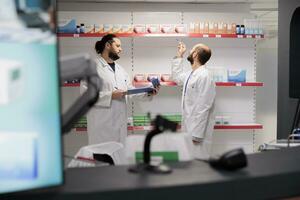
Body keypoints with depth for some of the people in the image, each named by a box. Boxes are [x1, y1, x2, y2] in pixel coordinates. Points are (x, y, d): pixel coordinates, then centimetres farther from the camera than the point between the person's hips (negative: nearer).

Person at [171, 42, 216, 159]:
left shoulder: (204, 76, -18)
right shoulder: (191, 74, 10)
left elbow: (203, 108, -22)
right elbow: (177, 77, 33)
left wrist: (196, 134, -22)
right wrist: (179, 56, 26)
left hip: (198, 131, -9)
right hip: (189, 128, 9)